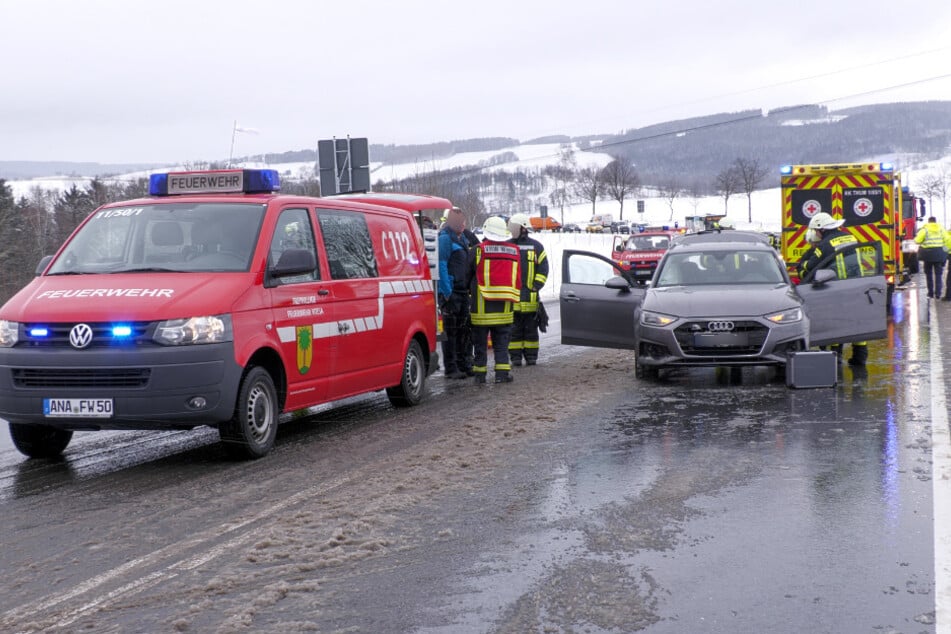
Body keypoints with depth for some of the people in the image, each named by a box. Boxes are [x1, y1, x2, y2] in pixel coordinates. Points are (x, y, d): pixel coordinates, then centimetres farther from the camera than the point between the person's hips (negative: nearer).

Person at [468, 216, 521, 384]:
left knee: (480, 342, 8)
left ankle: (480, 373, 11)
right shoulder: (514, 251, 6)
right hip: (504, 307, 3)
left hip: (481, 307, -2)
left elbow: (467, 274, 2)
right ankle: (502, 372, 4)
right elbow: (518, 280, 11)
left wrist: (469, 291, 18)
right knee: (501, 343, 10)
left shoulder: (478, 250, -6)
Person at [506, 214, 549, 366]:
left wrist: (536, 286, -4)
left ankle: (531, 356, 10)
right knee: (514, 328, 1)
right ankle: (515, 356, 5)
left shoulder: (536, 246, 6)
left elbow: (543, 269, 6)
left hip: (530, 296, -1)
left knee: (531, 328, 4)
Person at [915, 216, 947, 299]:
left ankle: (931, 292, 12)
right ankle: (938, 293, 0)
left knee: (928, 273, 13)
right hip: (939, 254, 2)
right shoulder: (941, 230, 5)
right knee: (938, 274, 6)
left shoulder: (924, 230, -4)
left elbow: (917, 240, -10)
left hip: (928, 253, -2)